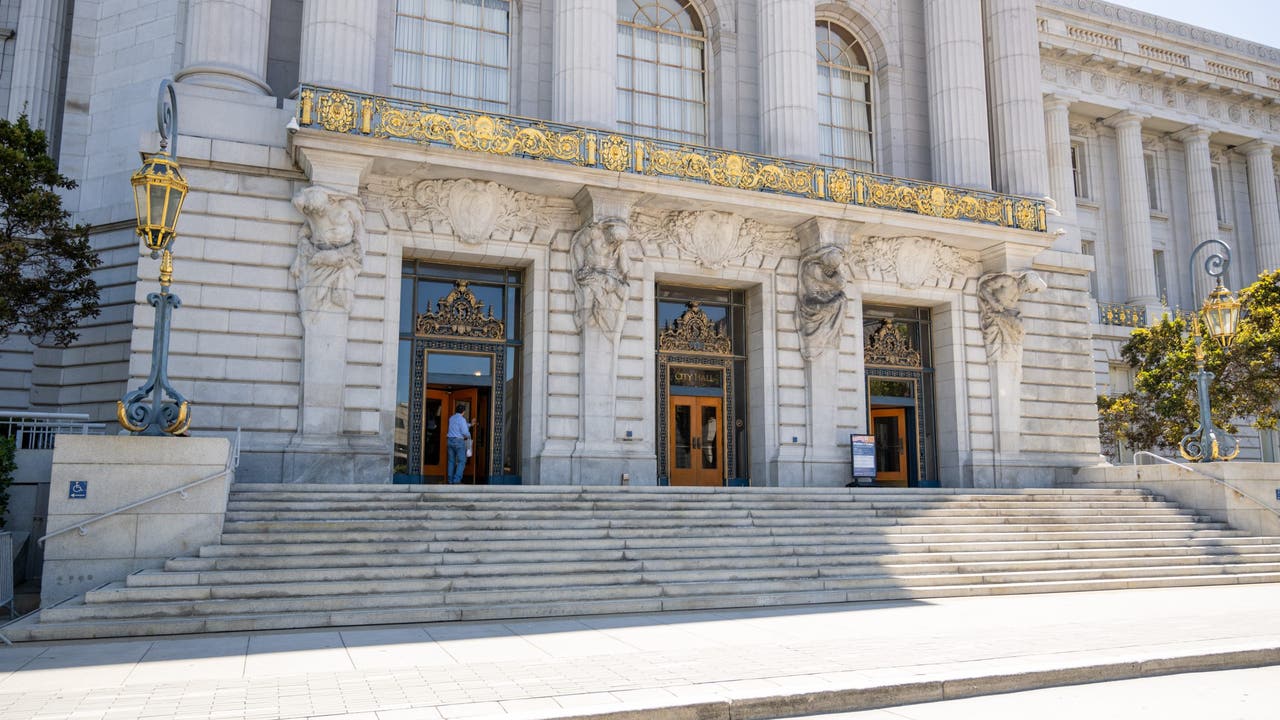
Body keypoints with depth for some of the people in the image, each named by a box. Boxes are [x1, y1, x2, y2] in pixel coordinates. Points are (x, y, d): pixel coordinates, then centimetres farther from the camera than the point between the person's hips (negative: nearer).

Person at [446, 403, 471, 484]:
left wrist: (470, 425, 38)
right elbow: (465, 431, -18)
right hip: (459, 441, -7)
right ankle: (456, 480, -12)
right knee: (462, 461, -2)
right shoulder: (461, 419, -12)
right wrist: (469, 436, 4)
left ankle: (450, 481, 9)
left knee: (451, 461, 10)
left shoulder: (451, 418, 13)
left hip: (450, 440, 7)